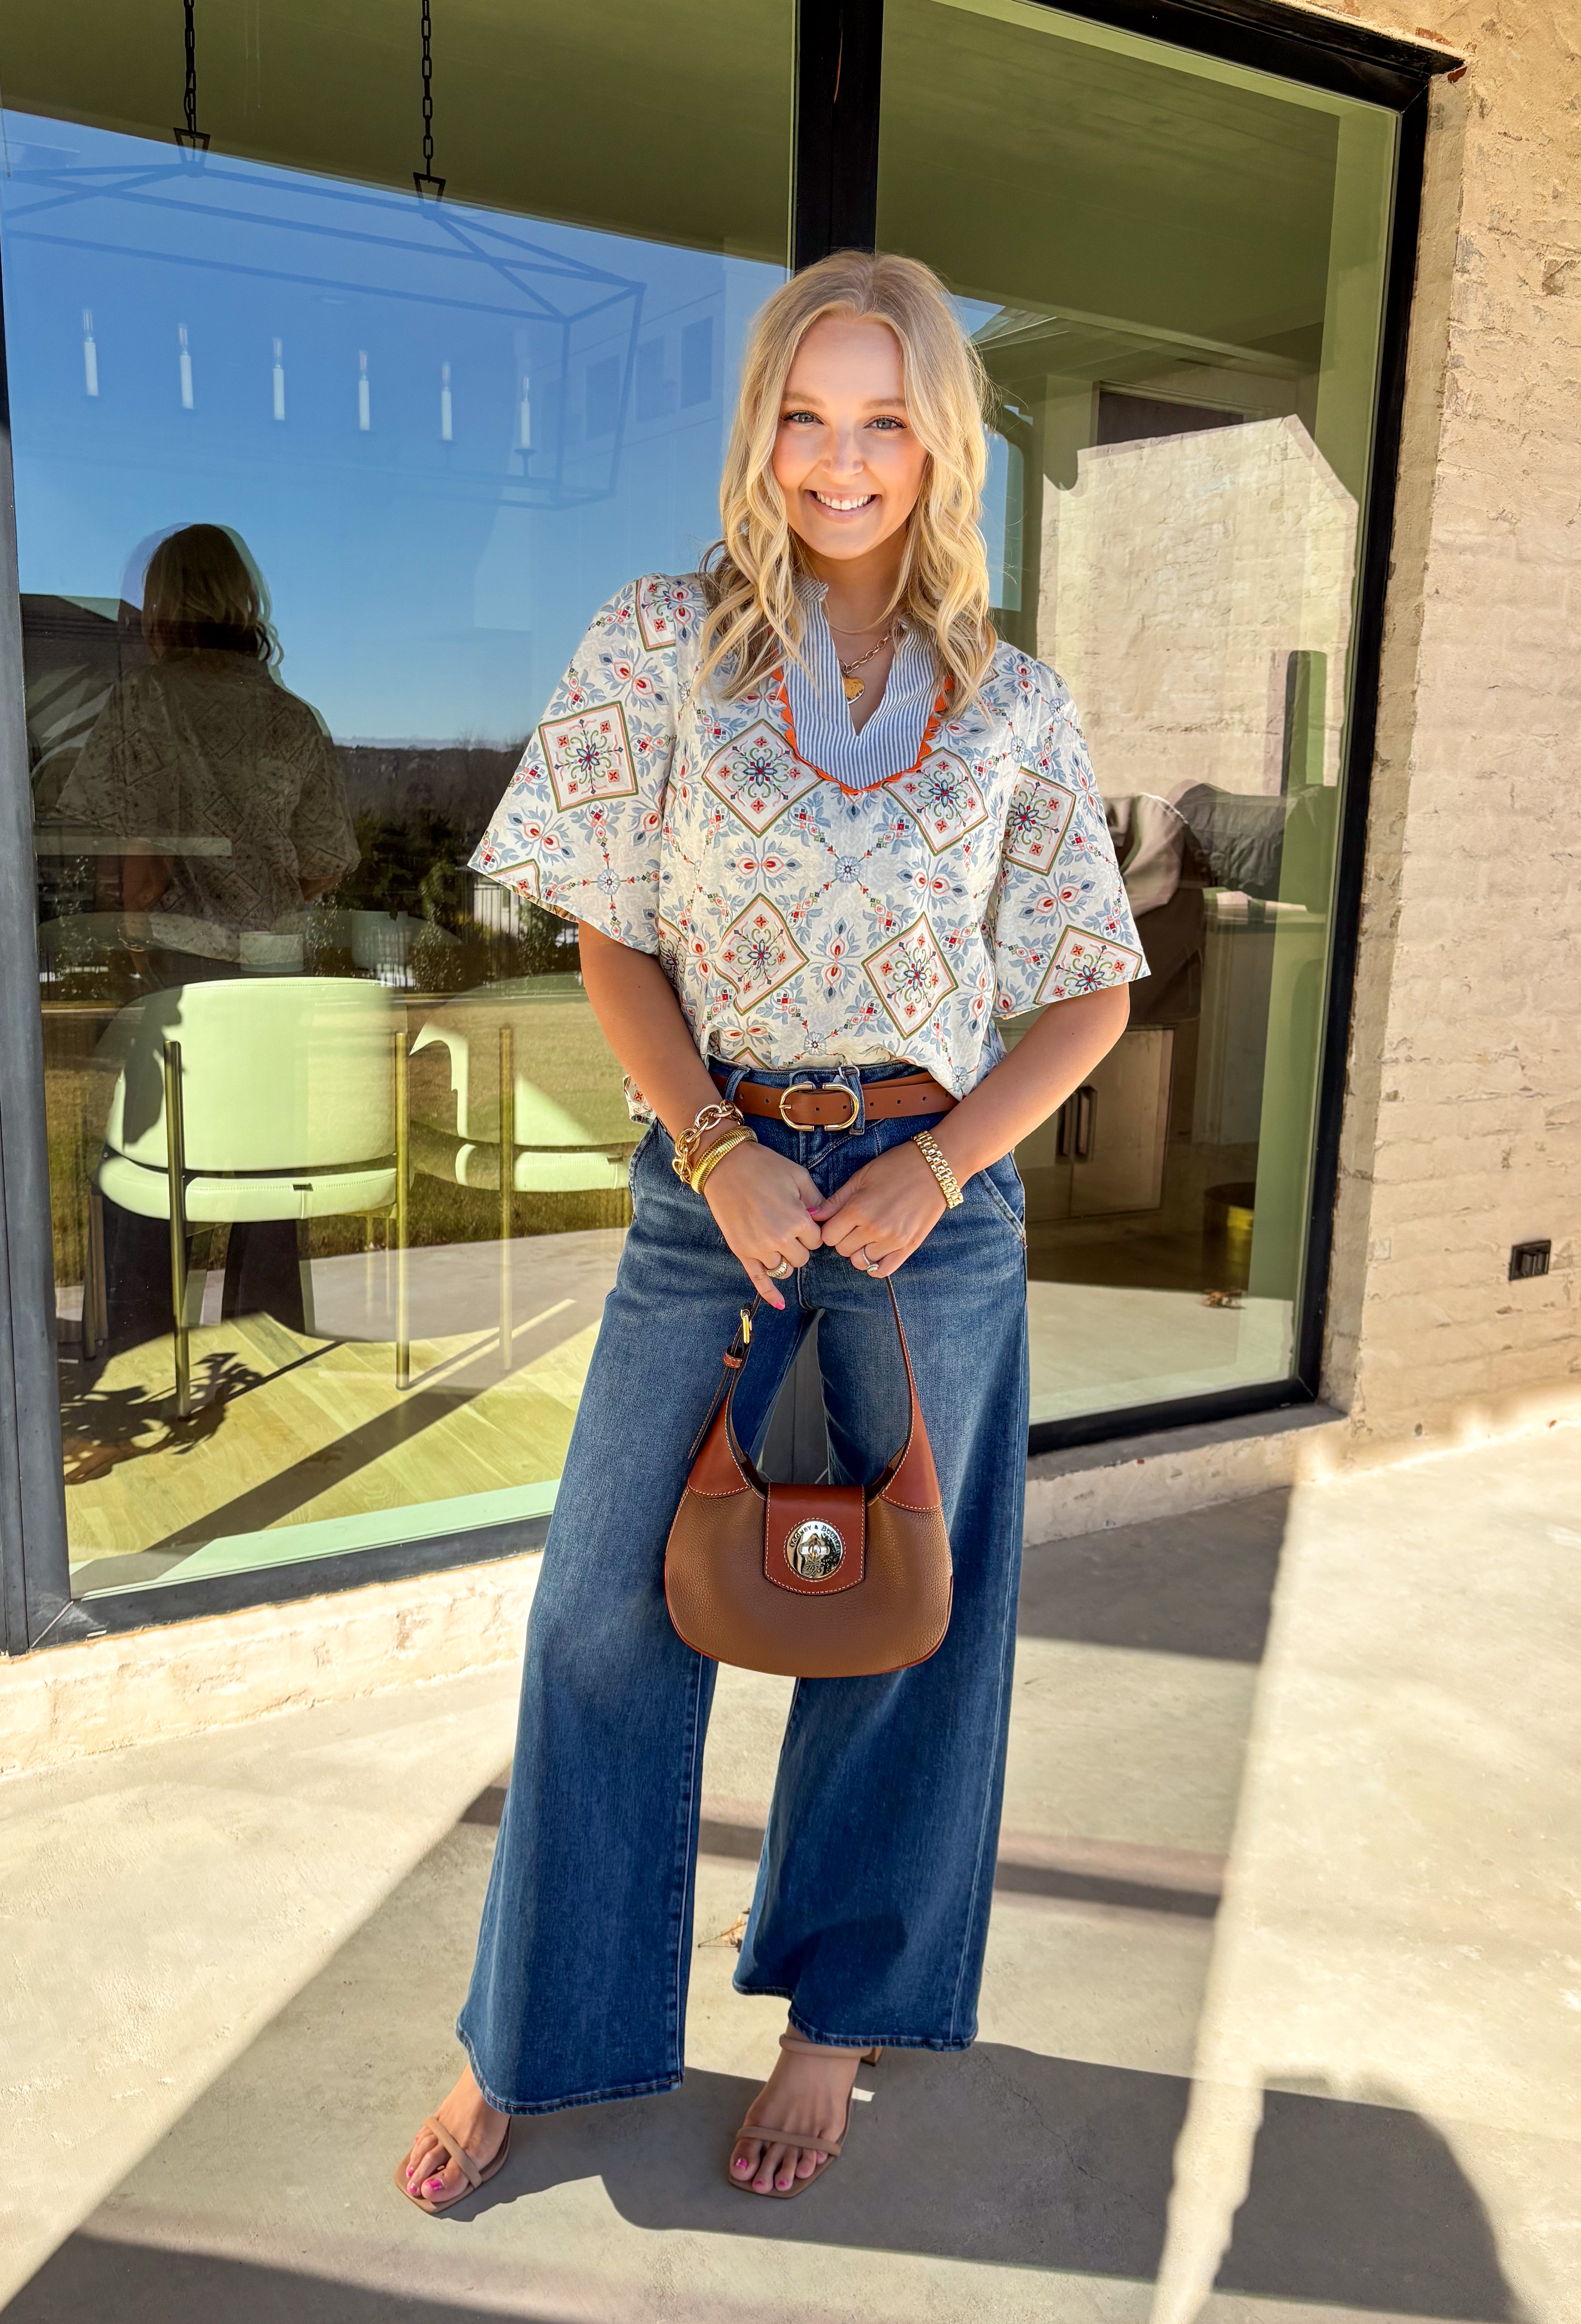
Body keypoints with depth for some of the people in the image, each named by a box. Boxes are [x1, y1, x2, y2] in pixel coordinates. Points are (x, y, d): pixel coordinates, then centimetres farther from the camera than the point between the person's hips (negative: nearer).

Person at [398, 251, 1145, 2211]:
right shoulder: (664, 646, 0)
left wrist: (933, 1170, -10)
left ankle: (837, 2014, 33)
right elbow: (615, 942, 0)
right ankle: (536, 2039, 28)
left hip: (935, 1194, 1)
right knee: (612, 1610, 5)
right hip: (713, 1180, 0)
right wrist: (725, 1151, -14)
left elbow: (1091, 995, 4)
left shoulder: (1010, 705, 2)